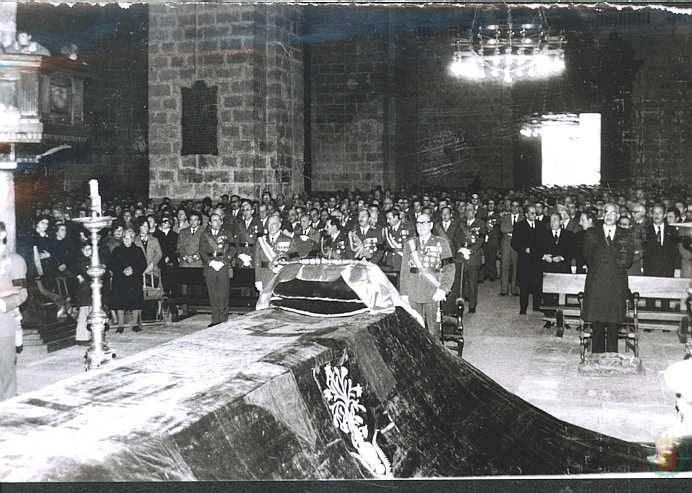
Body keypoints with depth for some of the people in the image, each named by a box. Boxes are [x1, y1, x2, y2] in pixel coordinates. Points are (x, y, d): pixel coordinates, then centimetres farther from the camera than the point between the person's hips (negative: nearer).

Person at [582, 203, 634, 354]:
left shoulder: (626, 237, 13)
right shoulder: (591, 234, 11)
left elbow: (627, 262, 8)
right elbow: (588, 258, 4)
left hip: (617, 286, 1)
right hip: (596, 284, 0)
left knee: (613, 326, 1)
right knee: (597, 326, 0)